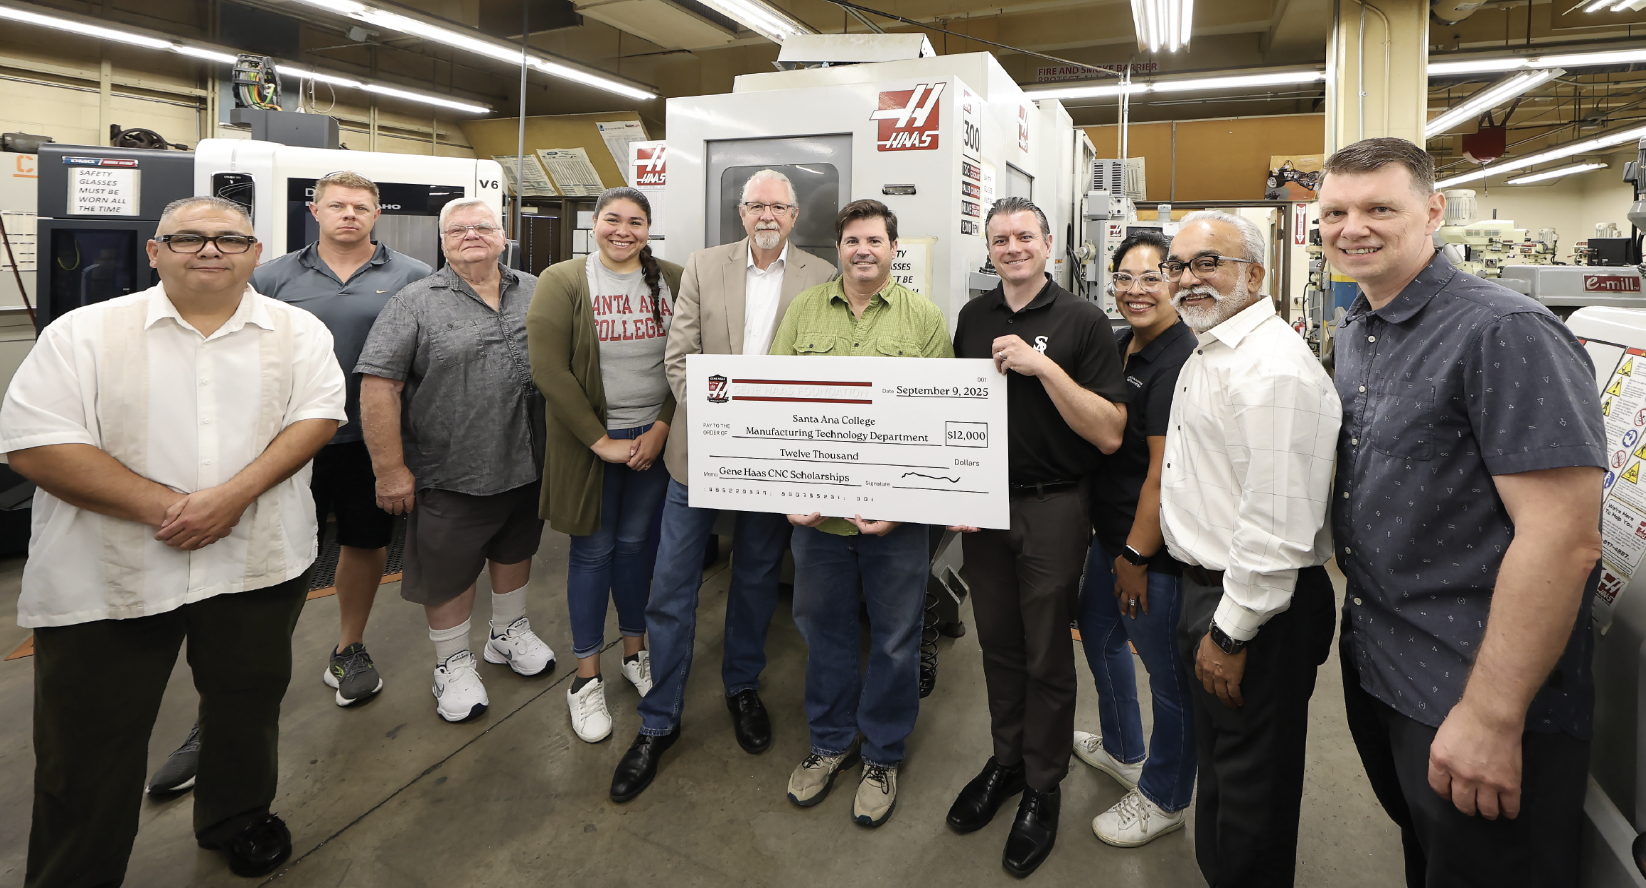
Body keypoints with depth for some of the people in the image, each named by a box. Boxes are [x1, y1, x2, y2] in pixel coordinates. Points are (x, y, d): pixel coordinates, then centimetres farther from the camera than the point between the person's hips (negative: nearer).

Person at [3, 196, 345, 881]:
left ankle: (239, 820, 43)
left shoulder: (298, 332, 3)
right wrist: (166, 507, -17)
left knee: (249, 708, 19)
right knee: (89, 747, 9)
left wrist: (235, 494, -19)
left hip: (259, 564, 2)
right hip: (107, 580, -1)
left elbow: (318, 416, -5)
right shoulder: (84, 333, -2)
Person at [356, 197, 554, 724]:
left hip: (528, 465, 4)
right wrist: (389, 467, -15)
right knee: (448, 574, 8)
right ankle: (453, 663, 28)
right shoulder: (415, 304, -7)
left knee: (515, 550, 21)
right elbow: (379, 386, -11)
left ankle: (510, 632, 43)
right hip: (452, 476, -4)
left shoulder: (536, 293, 6)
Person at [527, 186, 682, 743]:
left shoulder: (674, 281, 2)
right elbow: (549, 369, -13)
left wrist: (662, 429, -8)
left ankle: (635, 654, 32)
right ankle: (586, 680, 20)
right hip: (590, 441, -2)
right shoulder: (562, 282, -6)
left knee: (636, 542, 13)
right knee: (593, 550, 6)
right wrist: (601, 441, -14)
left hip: (655, 439, 2)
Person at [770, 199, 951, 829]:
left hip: (896, 515, -2)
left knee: (895, 638, 11)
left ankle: (882, 753, 33)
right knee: (823, 627, 17)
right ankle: (831, 741, 39)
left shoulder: (925, 318, -1)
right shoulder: (803, 310, 6)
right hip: (814, 510, 2)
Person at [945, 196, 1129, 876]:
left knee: (1047, 654, 7)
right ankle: (1006, 759, 35)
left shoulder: (1083, 321, -8)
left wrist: (1042, 365, -23)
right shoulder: (974, 316, 7)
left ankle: (1043, 786, 25)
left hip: (1053, 508, -4)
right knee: (997, 642, 15)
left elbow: (1110, 433, -15)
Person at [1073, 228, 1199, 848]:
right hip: (1110, 532, 10)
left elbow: (1164, 471, -24)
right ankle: (1121, 749, 49)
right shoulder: (1122, 344, 8)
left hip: (1155, 547, -10)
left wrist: (1136, 554, -19)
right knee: (1099, 632, 26)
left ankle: (1163, 798, 28)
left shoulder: (1180, 362, -21)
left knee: (1168, 671, 8)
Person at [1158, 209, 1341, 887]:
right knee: (1216, 756, 25)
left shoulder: (1274, 369, -23)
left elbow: (1276, 523, -27)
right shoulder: (1206, 354, 12)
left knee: (1252, 782, 6)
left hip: (1257, 609, -10)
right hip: (1209, 586, 10)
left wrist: (1230, 632, -21)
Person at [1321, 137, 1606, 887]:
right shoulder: (1353, 332, 7)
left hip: (1476, 694, -7)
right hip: (1373, 667, 7)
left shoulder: (1507, 335, -19)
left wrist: (1491, 719, -24)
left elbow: (1565, 540, -24)